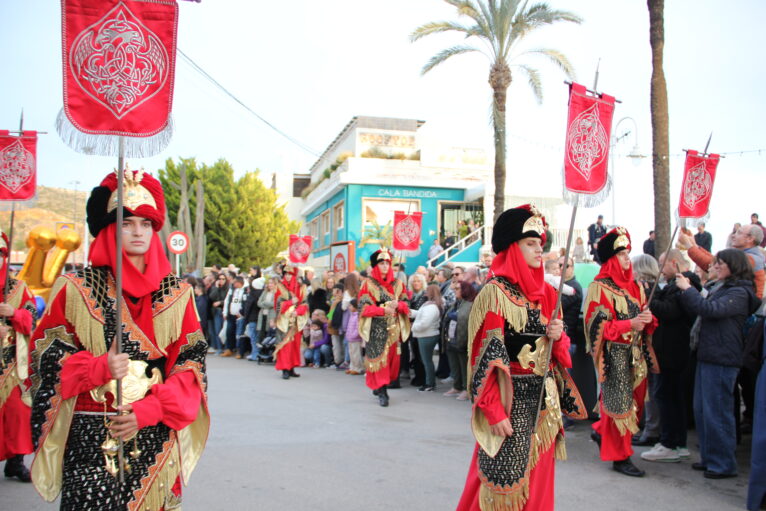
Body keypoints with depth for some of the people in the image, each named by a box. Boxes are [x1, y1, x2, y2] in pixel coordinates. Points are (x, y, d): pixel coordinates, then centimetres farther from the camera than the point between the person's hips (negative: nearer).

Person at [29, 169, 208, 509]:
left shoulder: (177, 293, 4)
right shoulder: (76, 289, 2)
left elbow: (192, 362, 2)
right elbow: (47, 354, 1)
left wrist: (149, 409, -11)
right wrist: (99, 368, -17)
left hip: (156, 435, 1)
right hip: (90, 439, -1)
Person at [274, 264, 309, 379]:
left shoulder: (300, 288, 8)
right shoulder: (280, 287, 3)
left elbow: (304, 304, 3)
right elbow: (279, 304, -4)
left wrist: (297, 311, -15)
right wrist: (291, 302, -17)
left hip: (296, 321, 3)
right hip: (284, 320, -3)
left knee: (295, 343, 5)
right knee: (285, 343, -10)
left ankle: (291, 368, 12)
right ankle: (285, 370, -10)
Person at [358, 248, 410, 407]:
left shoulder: (397, 284, 11)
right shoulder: (368, 284, 0)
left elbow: (406, 303, 9)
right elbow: (364, 306, -7)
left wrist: (397, 305, -13)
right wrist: (383, 310, -19)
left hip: (393, 328, 4)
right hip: (376, 328, -4)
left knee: (392, 357, 4)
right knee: (378, 357, -7)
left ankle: (379, 386, 21)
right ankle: (381, 392, -5)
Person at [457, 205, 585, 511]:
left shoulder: (546, 293, 10)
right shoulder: (495, 293, -11)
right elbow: (488, 356, -16)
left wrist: (558, 336, -6)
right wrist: (494, 410, -22)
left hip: (544, 396, 7)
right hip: (511, 397, -7)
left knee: (538, 474, 14)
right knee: (506, 477, -1)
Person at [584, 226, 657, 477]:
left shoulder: (634, 286, 14)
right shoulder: (600, 287, -9)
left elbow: (643, 316, 19)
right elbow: (597, 325, -14)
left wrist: (647, 319, -4)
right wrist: (630, 325, -22)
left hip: (635, 353, 7)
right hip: (613, 354, -7)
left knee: (635, 398, 10)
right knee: (619, 401, -2)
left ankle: (602, 431, 32)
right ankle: (619, 456, 9)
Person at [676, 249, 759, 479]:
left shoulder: (740, 293, -11)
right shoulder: (721, 289, 16)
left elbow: (711, 310, -24)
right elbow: (697, 311, 16)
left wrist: (688, 289, -15)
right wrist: (686, 290, 2)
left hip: (721, 360, -9)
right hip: (708, 356, 9)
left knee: (717, 412, -3)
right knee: (701, 410, 13)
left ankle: (724, 464, 7)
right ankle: (709, 457, 24)